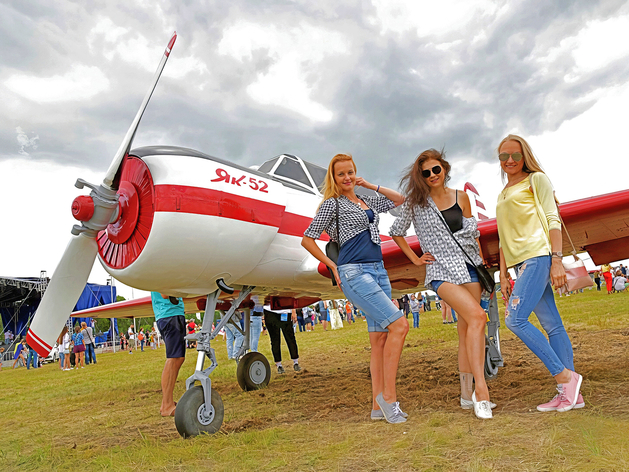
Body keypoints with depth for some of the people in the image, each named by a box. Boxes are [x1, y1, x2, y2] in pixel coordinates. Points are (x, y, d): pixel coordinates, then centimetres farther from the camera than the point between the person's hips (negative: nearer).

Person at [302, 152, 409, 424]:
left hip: (378, 271, 7)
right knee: (399, 325, -17)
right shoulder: (332, 203, 0)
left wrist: (371, 186, 18)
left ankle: (378, 406, 10)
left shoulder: (366, 201, 20)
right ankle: (388, 395, -8)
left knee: (380, 339, 4)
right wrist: (333, 267, -5)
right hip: (354, 273, -7)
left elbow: (399, 199, 28)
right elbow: (307, 240, -3)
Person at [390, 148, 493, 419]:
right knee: (477, 317, -23)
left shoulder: (461, 197, 10)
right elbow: (396, 232, 11)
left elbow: (473, 234, 14)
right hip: (441, 271, -4)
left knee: (466, 328, 5)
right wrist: (415, 259, 5)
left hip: (468, 266, 4)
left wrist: (483, 268, 8)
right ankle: (481, 389, -19)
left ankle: (467, 394, 17)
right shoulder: (416, 202, 2)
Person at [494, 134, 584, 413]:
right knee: (552, 325, 5)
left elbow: (552, 219, -5)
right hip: (521, 263, 7)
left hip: (538, 256, -7)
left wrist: (557, 260, -15)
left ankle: (565, 375, -6)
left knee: (515, 319, -16)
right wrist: (503, 276, 17)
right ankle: (570, 393, 8)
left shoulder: (536, 179, 5)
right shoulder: (502, 196, 24)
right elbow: (504, 240, 23)